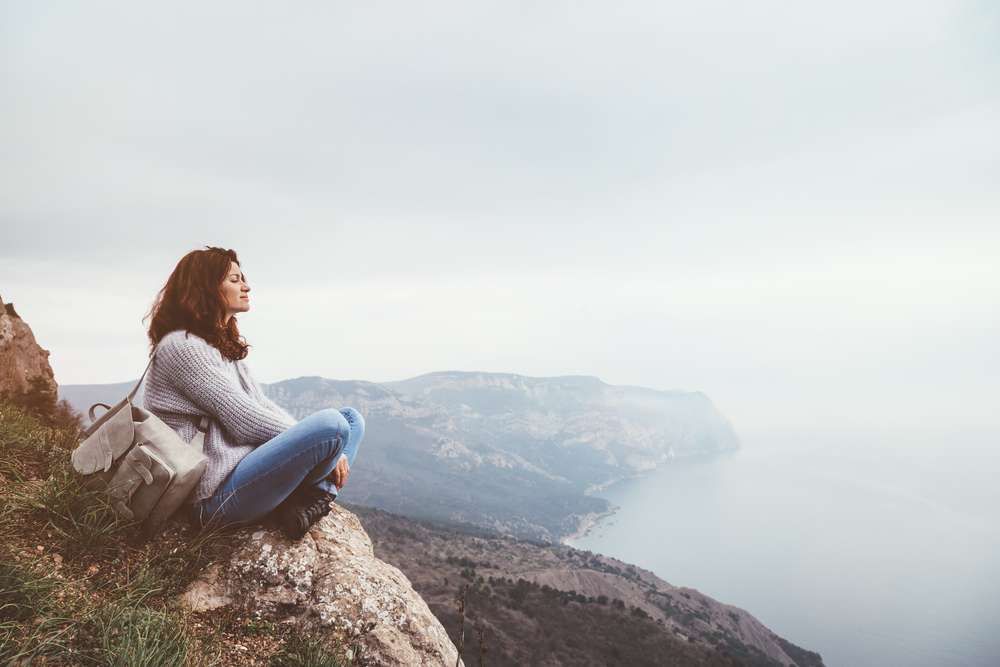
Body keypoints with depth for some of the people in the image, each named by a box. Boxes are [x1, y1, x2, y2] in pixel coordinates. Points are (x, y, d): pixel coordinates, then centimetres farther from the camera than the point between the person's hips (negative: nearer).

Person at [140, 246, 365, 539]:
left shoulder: (226, 345, 19)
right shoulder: (182, 346, -11)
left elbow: (264, 406, 13)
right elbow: (247, 421, -16)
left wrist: (328, 447, -1)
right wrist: (322, 442, -9)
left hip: (245, 466, 10)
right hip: (219, 494, -10)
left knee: (352, 418, 9)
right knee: (331, 424, -28)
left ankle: (314, 495, -13)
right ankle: (300, 502, -2)